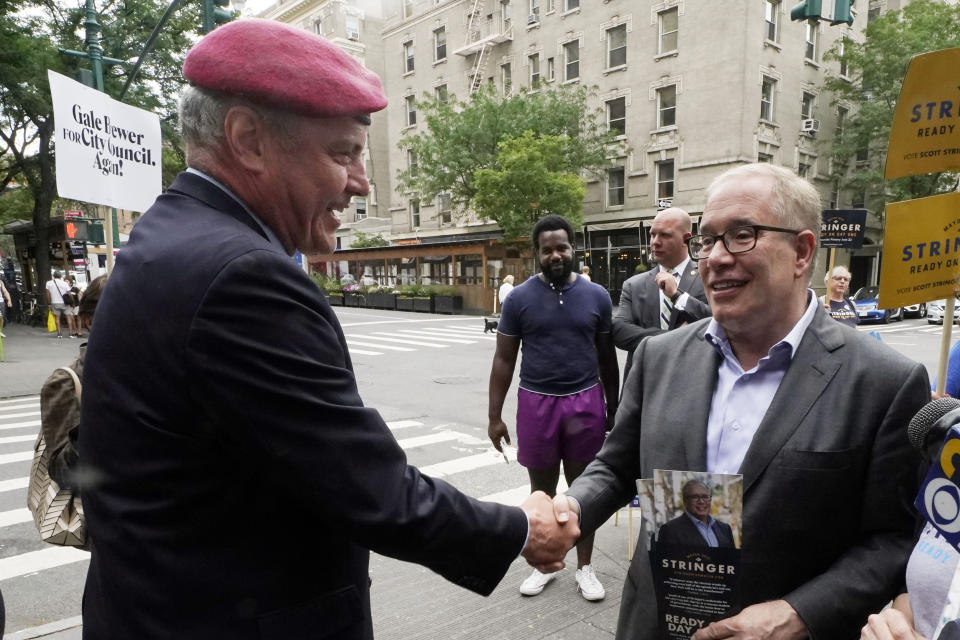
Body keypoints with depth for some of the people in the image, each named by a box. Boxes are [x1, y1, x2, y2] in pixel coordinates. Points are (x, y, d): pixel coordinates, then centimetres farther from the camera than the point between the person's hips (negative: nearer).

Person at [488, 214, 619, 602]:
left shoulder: (596, 296, 0)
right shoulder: (520, 298, -4)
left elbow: (606, 356, 8)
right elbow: (504, 359, 0)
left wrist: (613, 408, 10)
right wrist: (494, 415, -3)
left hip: (586, 402, 1)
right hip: (537, 403, 0)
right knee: (542, 489, 13)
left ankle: (585, 567, 28)